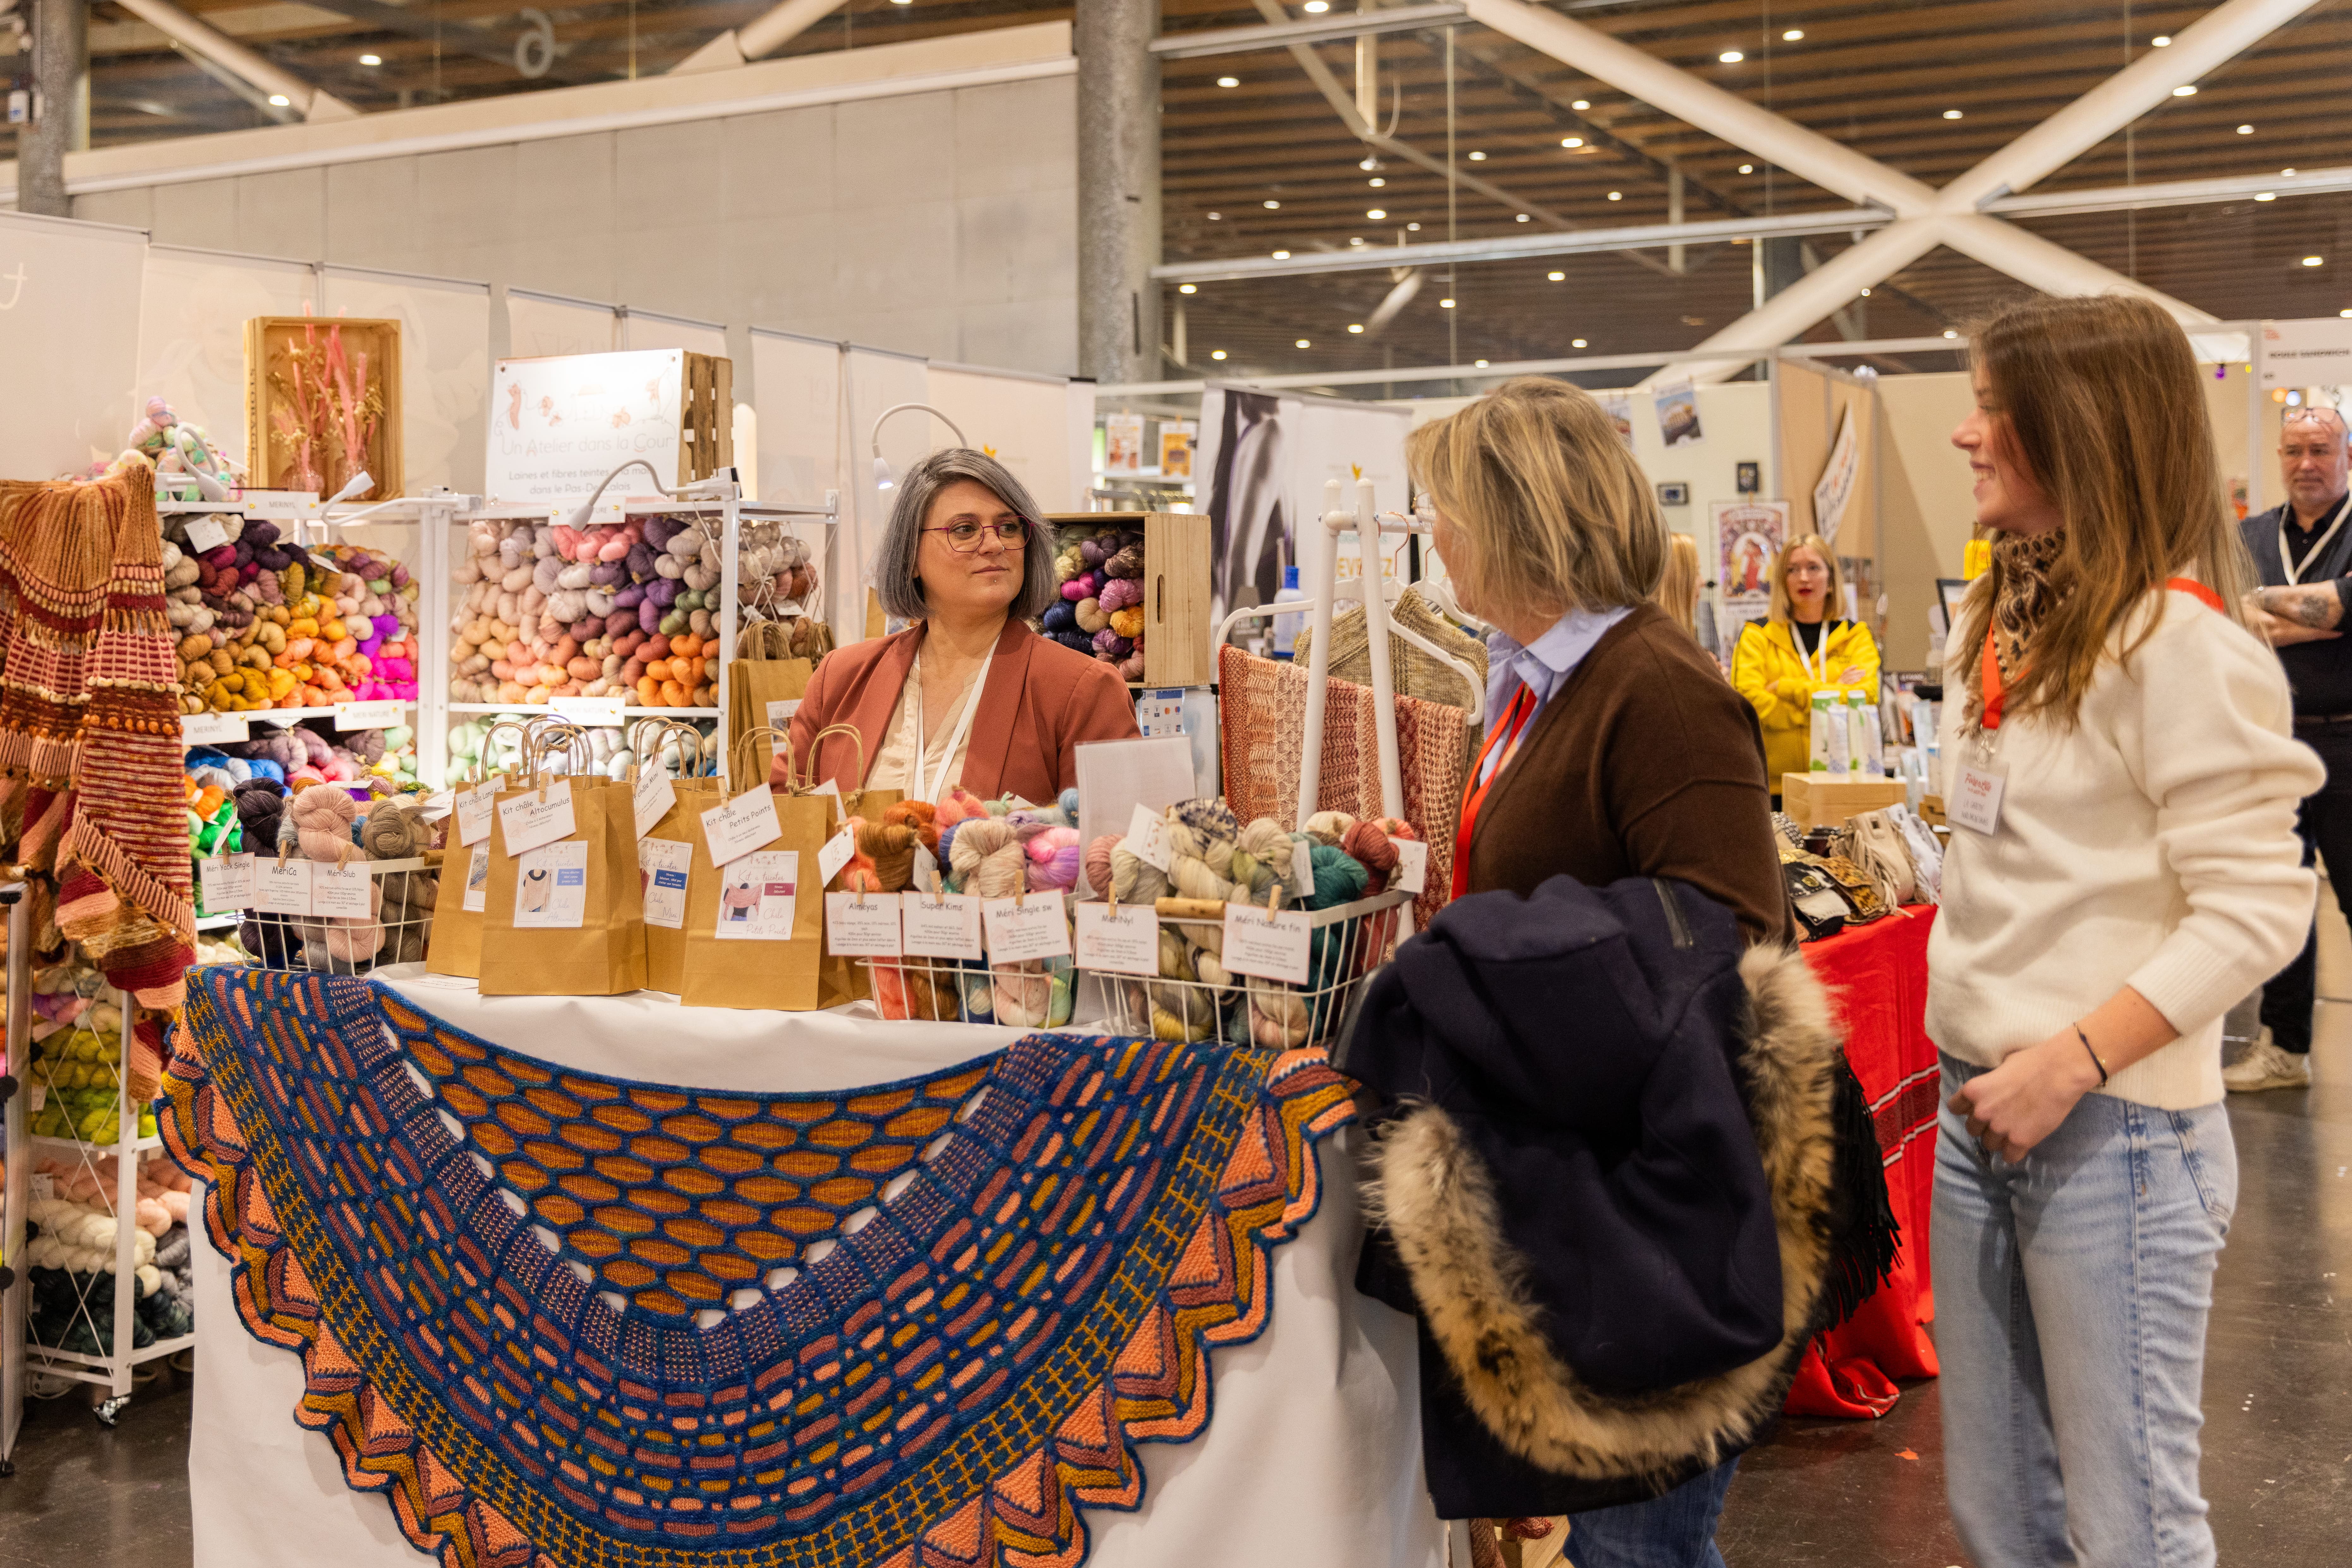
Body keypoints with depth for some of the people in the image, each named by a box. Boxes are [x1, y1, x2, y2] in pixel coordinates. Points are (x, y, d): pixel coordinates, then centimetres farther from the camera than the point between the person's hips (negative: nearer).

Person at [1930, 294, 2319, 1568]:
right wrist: (1964, 1051, 12)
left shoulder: (2177, 641, -14)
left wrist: (2073, 1059, -23)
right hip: (1977, 1109, 8)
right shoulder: (2001, 623, 12)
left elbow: (2255, 909, -17)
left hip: (2116, 1128, -8)